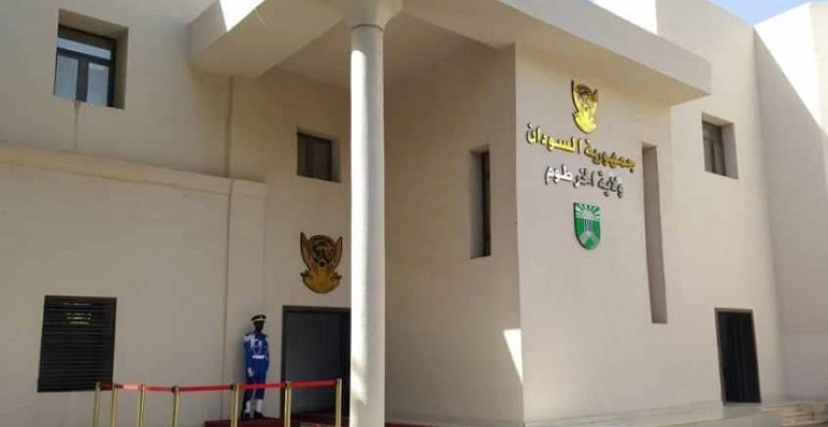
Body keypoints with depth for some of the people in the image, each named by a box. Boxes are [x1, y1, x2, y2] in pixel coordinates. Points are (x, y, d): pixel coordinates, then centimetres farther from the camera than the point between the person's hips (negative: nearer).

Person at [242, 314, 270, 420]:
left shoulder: (264, 337, 13)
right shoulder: (249, 337, -7)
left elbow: (267, 352, 13)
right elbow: (247, 353, -10)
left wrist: (267, 366, 7)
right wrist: (249, 368, -14)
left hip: (262, 368, 6)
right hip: (252, 368, -6)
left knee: (261, 389, 7)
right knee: (249, 389, -4)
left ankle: (258, 412, 13)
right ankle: (247, 412, -1)